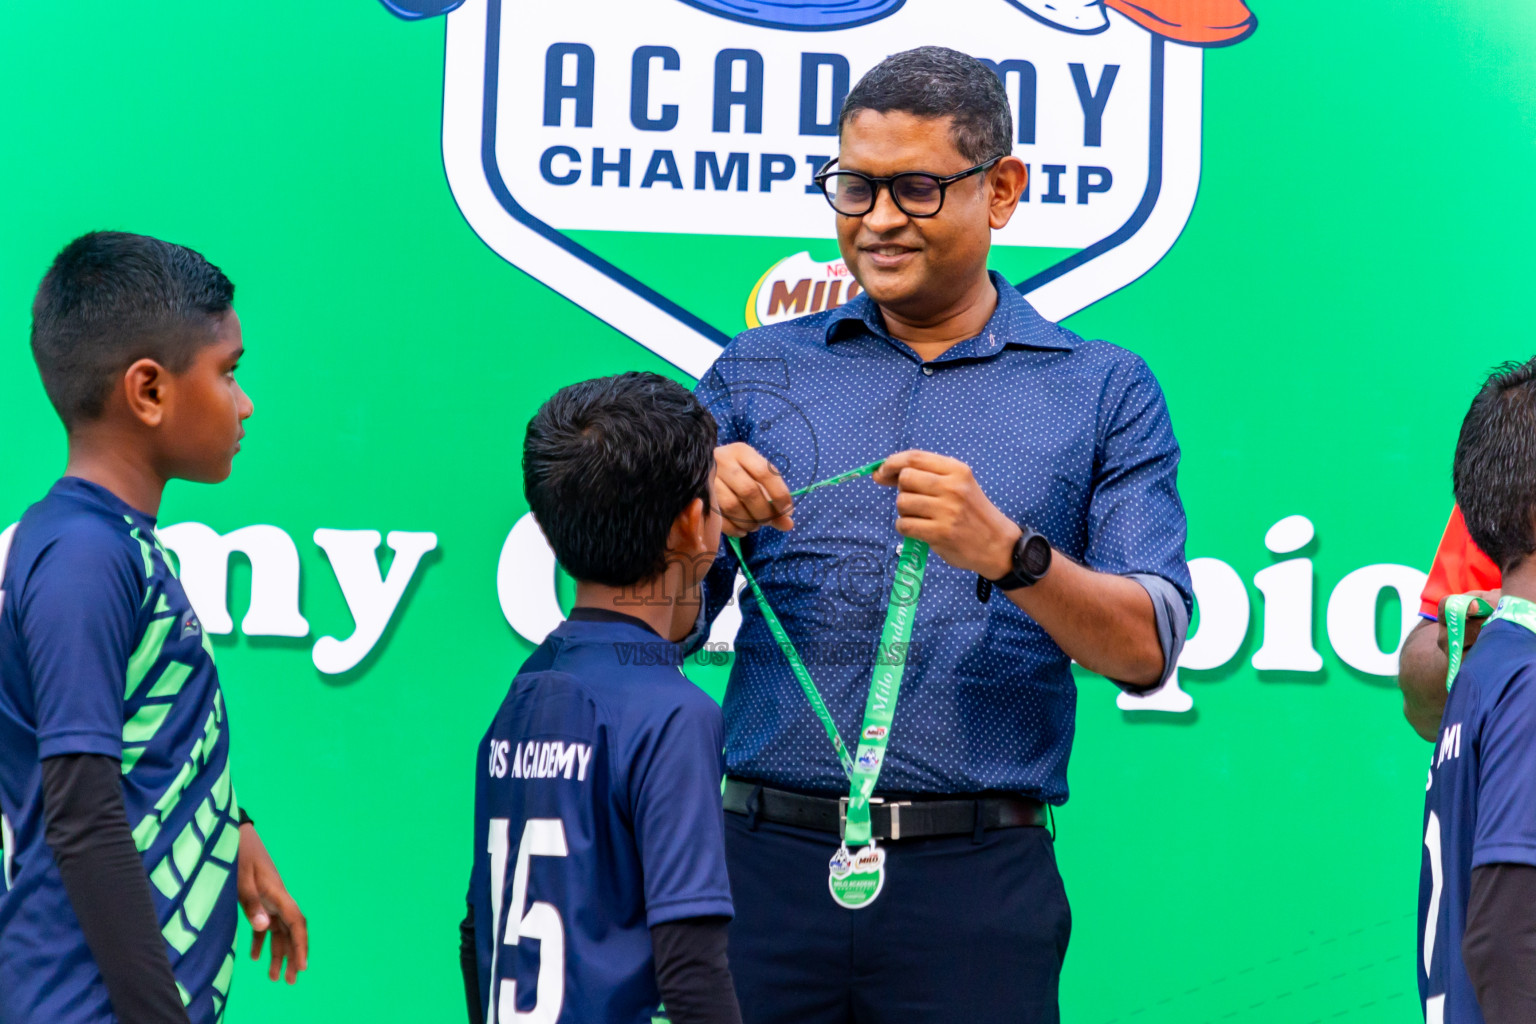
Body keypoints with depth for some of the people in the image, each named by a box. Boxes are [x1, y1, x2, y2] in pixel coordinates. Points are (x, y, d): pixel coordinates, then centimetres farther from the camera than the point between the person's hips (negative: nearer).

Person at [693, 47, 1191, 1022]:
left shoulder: (1105, 392, 8)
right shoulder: (756, 373, 12)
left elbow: (1149, 648, -3)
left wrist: (1010, 553, -20)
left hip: (975, 885, -1)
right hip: (769, 865, 1)